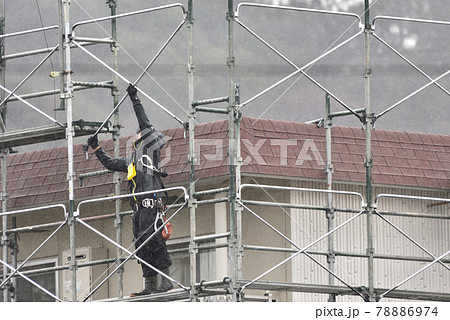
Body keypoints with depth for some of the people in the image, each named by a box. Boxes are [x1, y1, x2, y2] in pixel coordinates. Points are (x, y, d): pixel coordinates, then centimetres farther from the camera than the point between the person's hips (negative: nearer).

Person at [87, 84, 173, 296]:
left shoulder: (149, 151, 7)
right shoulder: (132, 161, 28)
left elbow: (145, 125, 0)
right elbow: (110, 164, 40)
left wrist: (135, 100, 2)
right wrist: (96, 148, 39)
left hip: (151, 203, -9)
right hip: (139, 207, 9)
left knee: (154, 241, -17)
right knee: (142, 245, 4)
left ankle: (166, 280, -18)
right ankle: (149, 285, 4)